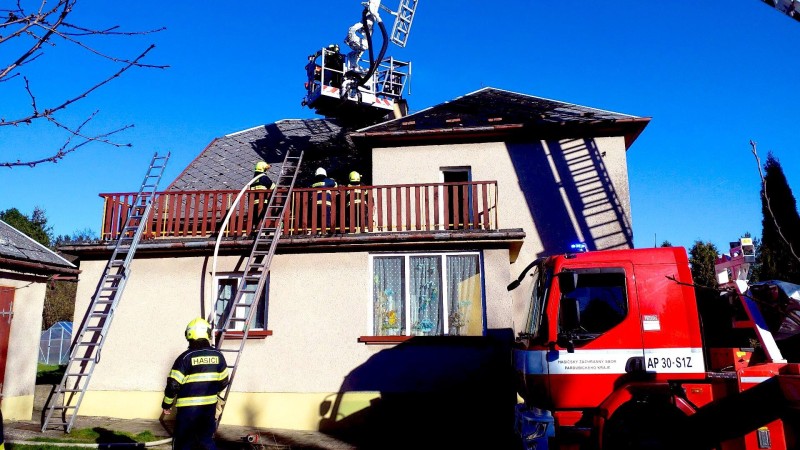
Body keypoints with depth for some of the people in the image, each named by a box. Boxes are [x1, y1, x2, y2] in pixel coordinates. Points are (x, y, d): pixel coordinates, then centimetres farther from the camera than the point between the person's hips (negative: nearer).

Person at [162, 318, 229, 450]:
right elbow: (224, 381, 9)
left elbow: (173, 384, -11)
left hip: (188, 408, -4)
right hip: (209, 406, 4)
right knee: (207, 439, 18)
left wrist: (166, 404, 4)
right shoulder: (218, 355, 0)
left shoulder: (186, 357, -12)